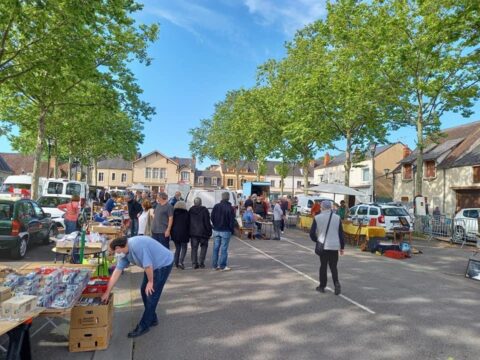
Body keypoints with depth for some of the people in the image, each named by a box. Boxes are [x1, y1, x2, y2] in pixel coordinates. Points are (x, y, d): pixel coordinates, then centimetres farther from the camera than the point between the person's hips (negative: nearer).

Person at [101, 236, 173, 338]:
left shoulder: (136, 245, -30)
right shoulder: (124, 252, 1)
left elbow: (147, 265, -28)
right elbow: (117, 272, 4)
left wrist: (150, 282, -15)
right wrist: (107, 292, 6)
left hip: (163, 264, -9)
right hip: (153, 265, 9)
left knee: (151, 295, -5)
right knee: (144, 291, 13)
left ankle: (143, 326, 7)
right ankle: (152, 319, 28)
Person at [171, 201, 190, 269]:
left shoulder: (174, 213, 3)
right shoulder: (186, 213, -5)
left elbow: (171, 223, 7)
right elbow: (188, 224, -4)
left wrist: (171, 233, 14)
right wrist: (188, 234, 4)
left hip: (175, 234, 4)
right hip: (183, 234, -3)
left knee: (177, 248, 16)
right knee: (184, 248, 6)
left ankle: (176, 263, 13)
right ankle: (180, 262, -9)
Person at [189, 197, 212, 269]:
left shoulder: (190, 211, 5)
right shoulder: (204, 210, -8)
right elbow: (207, 222, -10)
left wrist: (189, 232, 16)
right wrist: (209, 231, -2)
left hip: (193, 233, 3)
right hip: (203, 232, -3)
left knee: (194, 248, 9)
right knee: (204, 247, 10)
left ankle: (194, 263, 4)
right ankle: (201, 263, 3)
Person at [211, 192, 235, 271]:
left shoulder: (216, 206, 2)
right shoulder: (230, 208, -12)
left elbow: (212, 217, 7)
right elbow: (232, 220, -10)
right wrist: (231, 230, 2)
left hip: (216, 230, 5)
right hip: (225, 231, -4)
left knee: (216, 248, 11)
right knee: (224, 249, 0)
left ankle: (215, 265, 16)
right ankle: (222, 266, 4)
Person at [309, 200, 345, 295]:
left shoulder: (317, 218, -5)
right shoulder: (337, 217, 0)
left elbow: (312, 233, -3)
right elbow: (341, 233, 2)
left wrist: (316, 240, 16)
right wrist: (342, 247, 10)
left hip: (323, 245, -1)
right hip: (334, 246, 1)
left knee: (323, 266, 11)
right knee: (333, 266, 11)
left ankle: (322, 286, 17)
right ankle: (336, 283, -8)